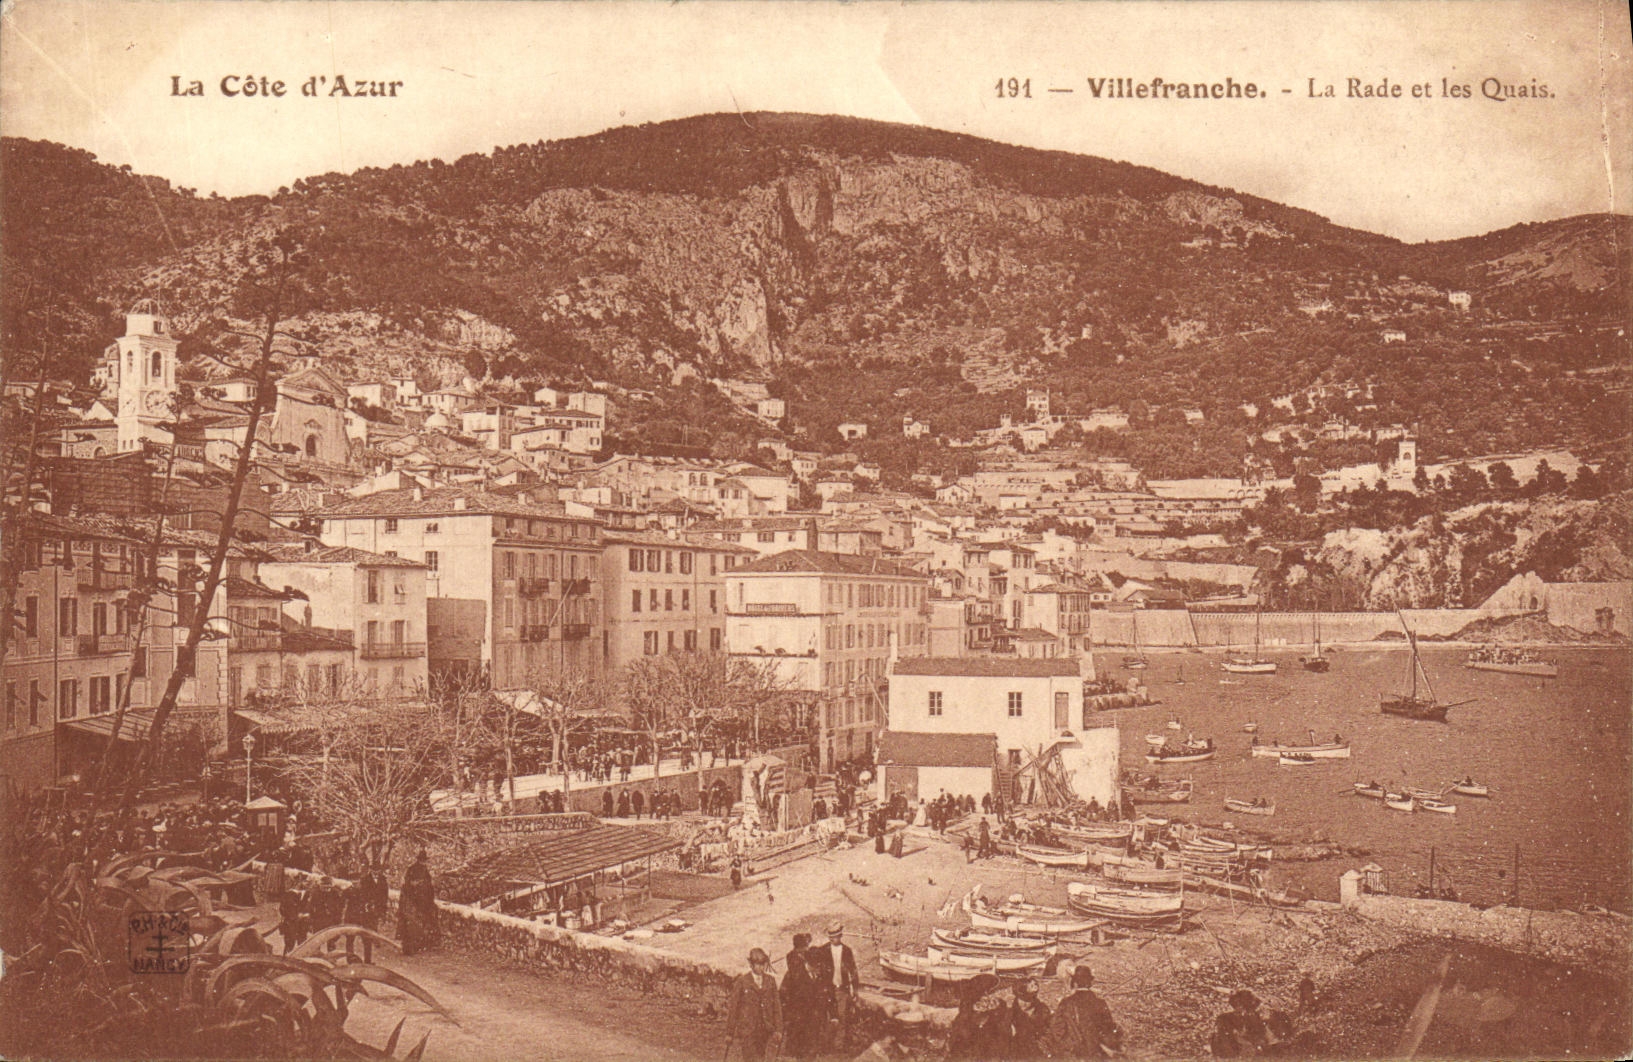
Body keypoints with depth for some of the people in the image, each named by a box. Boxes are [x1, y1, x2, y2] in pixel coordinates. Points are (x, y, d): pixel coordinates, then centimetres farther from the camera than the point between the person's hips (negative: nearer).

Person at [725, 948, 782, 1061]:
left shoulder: (770, 981, 9)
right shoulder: (742, 982, -2)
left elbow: (777, 1005, 11)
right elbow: (734, 1007, 1)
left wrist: (778, 1029, 3)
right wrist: (729, 1033, 1)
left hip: (766, 1030, 3)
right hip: (747, 1030, -3)